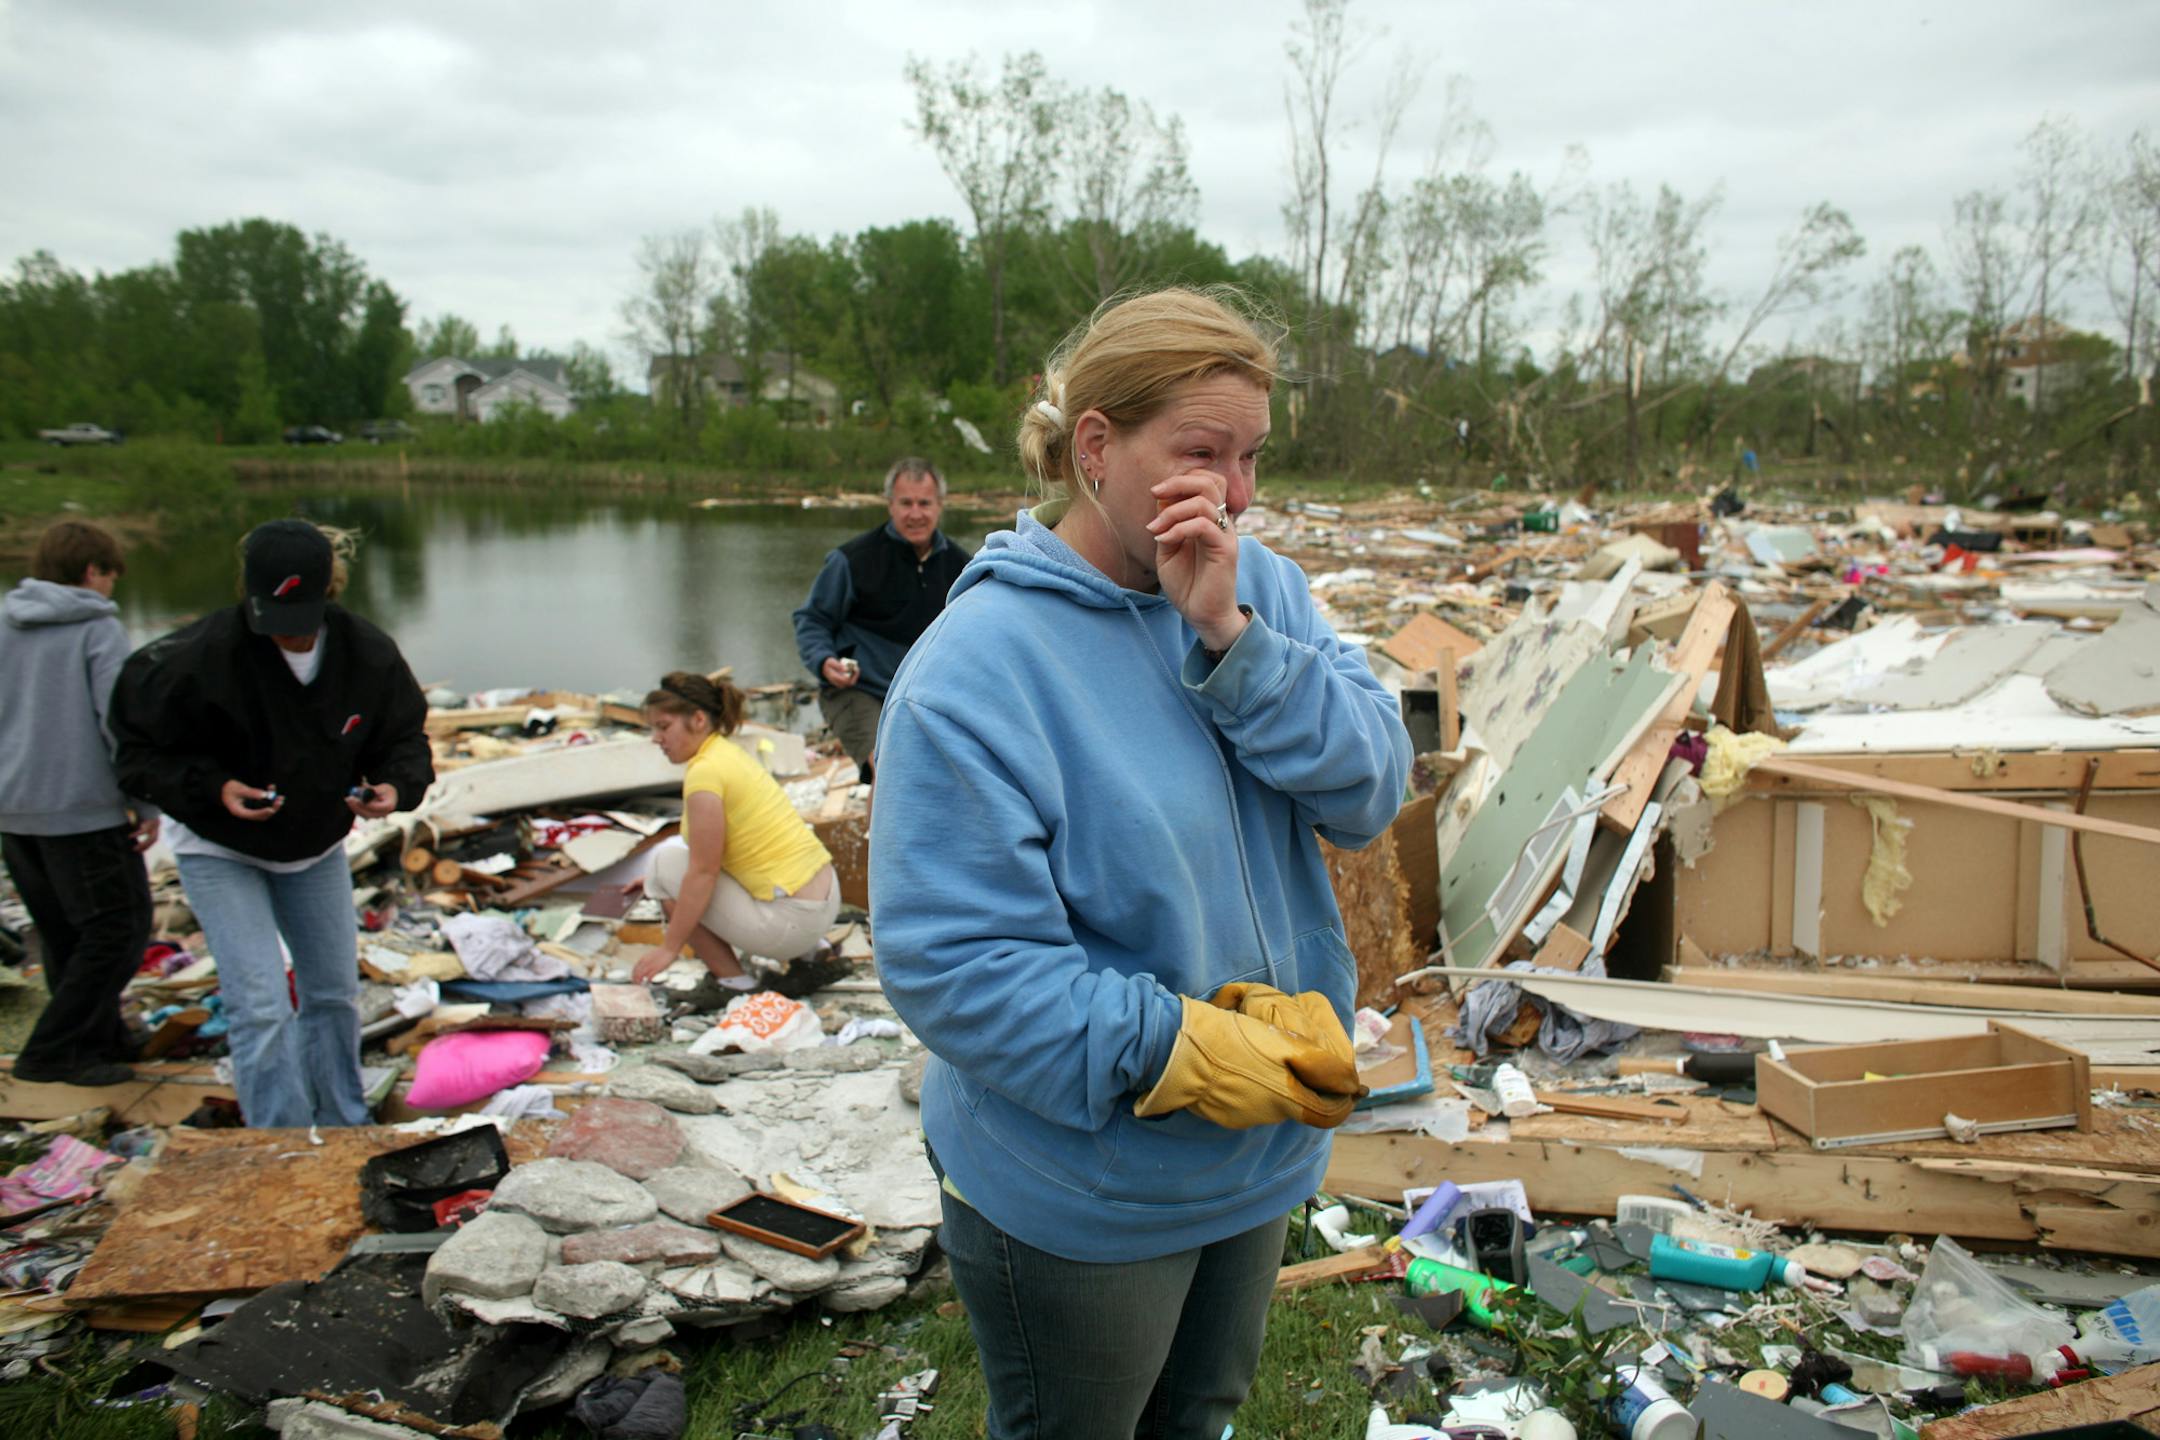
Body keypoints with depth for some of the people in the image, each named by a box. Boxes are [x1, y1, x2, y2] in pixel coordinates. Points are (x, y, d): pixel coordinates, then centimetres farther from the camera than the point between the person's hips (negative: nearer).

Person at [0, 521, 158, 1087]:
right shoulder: (100, 630, -8)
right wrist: (146, 803, -8)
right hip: (83, 808, -7)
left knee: (65, 935, 16)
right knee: (119, 928, 2)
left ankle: (103, 1040, 24)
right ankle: (51, 1051, 1)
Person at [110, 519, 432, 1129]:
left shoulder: (367, 653, -18)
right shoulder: (200, 656, -28)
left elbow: (404, 736, -5)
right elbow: (142, 748, -15)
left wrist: (394, 785, -26)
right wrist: (214, 788, -31)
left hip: (317, 845, 4)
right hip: (220, 849, -4)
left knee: (334, 993, 13)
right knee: (261, 1009, -11)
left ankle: (344, 1134, 32)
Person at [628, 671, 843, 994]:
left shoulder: (705, 771, -16)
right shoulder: (729, 752, 12)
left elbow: (702, 873, -15)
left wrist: (669, 948, -8)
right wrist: (654, 878, 26)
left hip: (792, 922, -9)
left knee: (668, 861, -2)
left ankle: (734, 980, 4)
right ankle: (805, 958, 16)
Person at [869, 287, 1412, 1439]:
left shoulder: (1260, 588, -4)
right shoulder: (976, 668, -24)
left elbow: (1370, 790, -13)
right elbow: (949, 962, -25)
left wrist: (1230, 636, -26)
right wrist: (1179, 1050, -27)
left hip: (1261, 1158, 6)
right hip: (1078, 1192, -6)